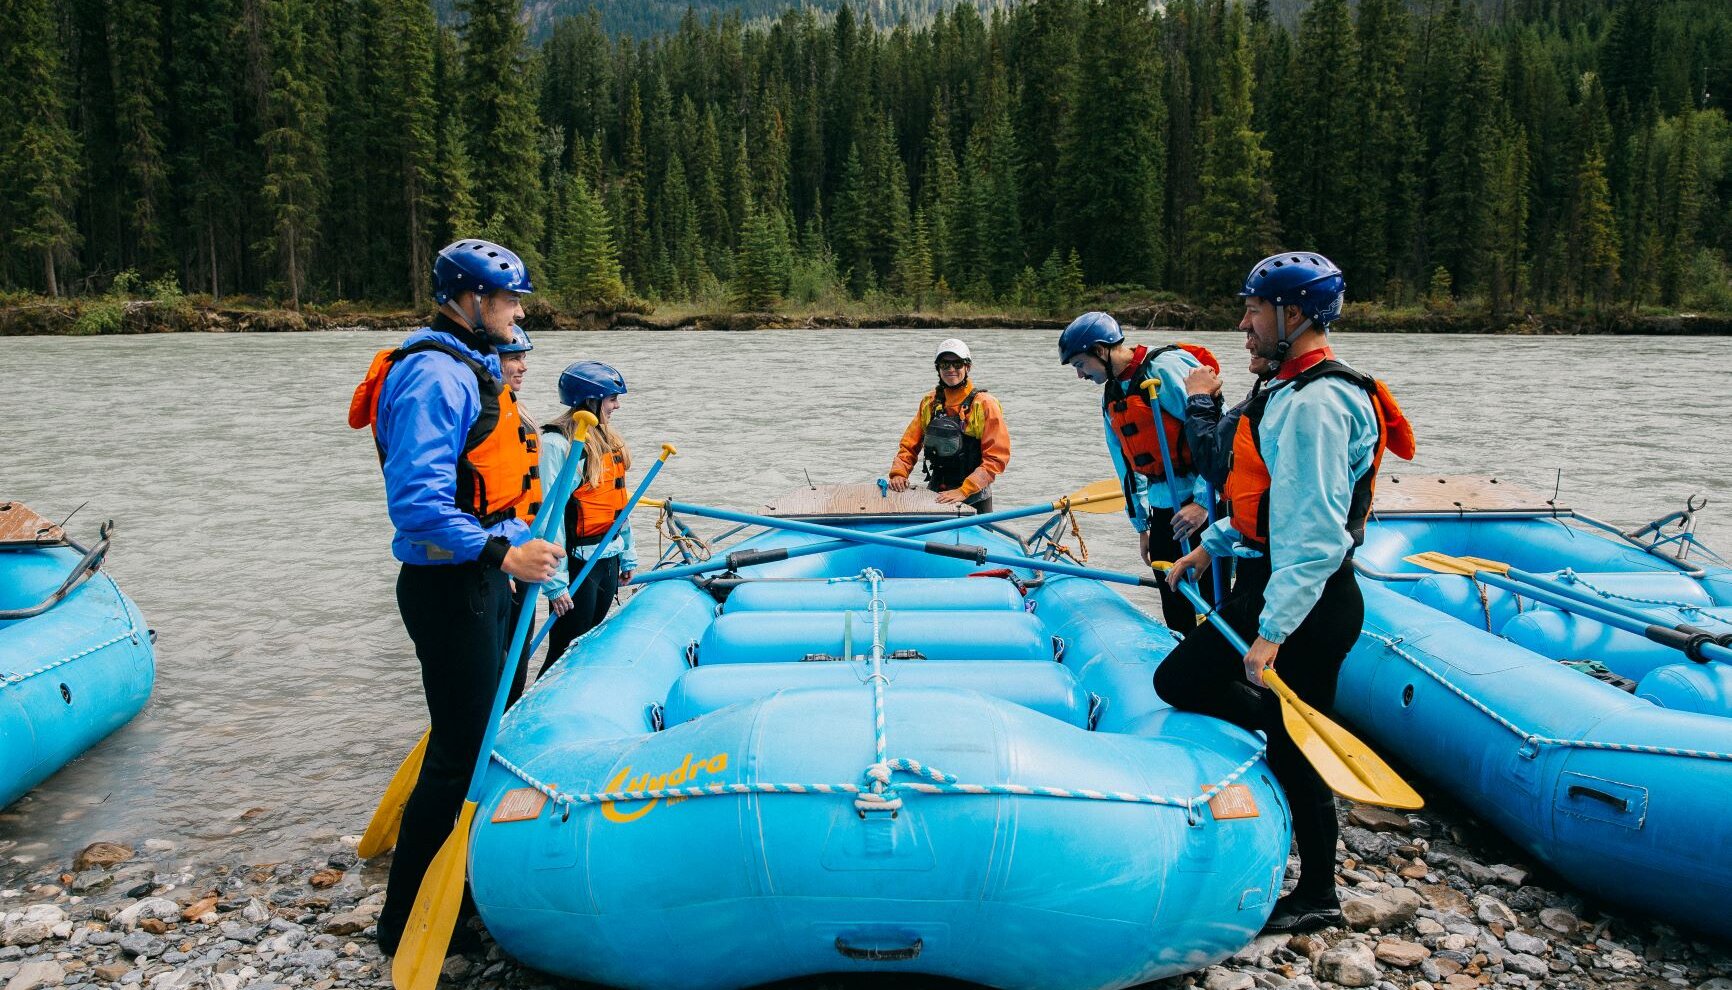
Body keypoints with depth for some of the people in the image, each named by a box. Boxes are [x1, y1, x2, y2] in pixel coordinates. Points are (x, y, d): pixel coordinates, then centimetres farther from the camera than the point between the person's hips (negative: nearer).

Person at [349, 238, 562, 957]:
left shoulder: (467, 369, 15)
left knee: (478, 736, 19)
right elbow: (416, 505, -28)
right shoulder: (437, 375, -19)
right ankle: (405, 919, 11)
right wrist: (504, 555, -28)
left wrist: (528, 566, 21)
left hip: (479, 579, 10)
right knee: (459, 751, -3)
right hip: (451, 588, -10)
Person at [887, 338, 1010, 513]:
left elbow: (996, 458, -13)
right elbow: (909, 445, 12)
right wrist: (899, 473, -8)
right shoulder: (929, 403, 7)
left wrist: (963, 491, -22)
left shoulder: (985, 405, -7)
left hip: (973, 499, -3)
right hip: (934, 493, 4)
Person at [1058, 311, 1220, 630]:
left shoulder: (1167, 367, -13)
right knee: (1175, 609, 12)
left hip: (1204, 506, -8)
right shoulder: (1110, 397, 15)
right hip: (1163, 512, 8)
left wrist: (1202, 502, -22)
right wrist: (1142, 524, 21)